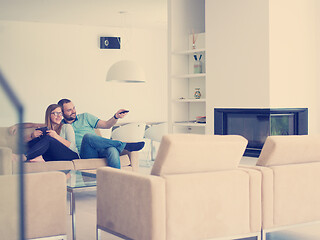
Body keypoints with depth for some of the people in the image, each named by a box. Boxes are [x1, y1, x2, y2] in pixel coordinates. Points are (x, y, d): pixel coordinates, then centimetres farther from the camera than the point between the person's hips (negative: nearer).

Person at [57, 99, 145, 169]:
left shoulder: (84, 117, 22)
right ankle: (125, 145, -29)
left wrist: (116, 117, -5)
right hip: (85, 155, -2)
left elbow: (106, 125, 14)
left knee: (112, 150, -34)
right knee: (88, 136, -34)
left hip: (100, 150, 2)